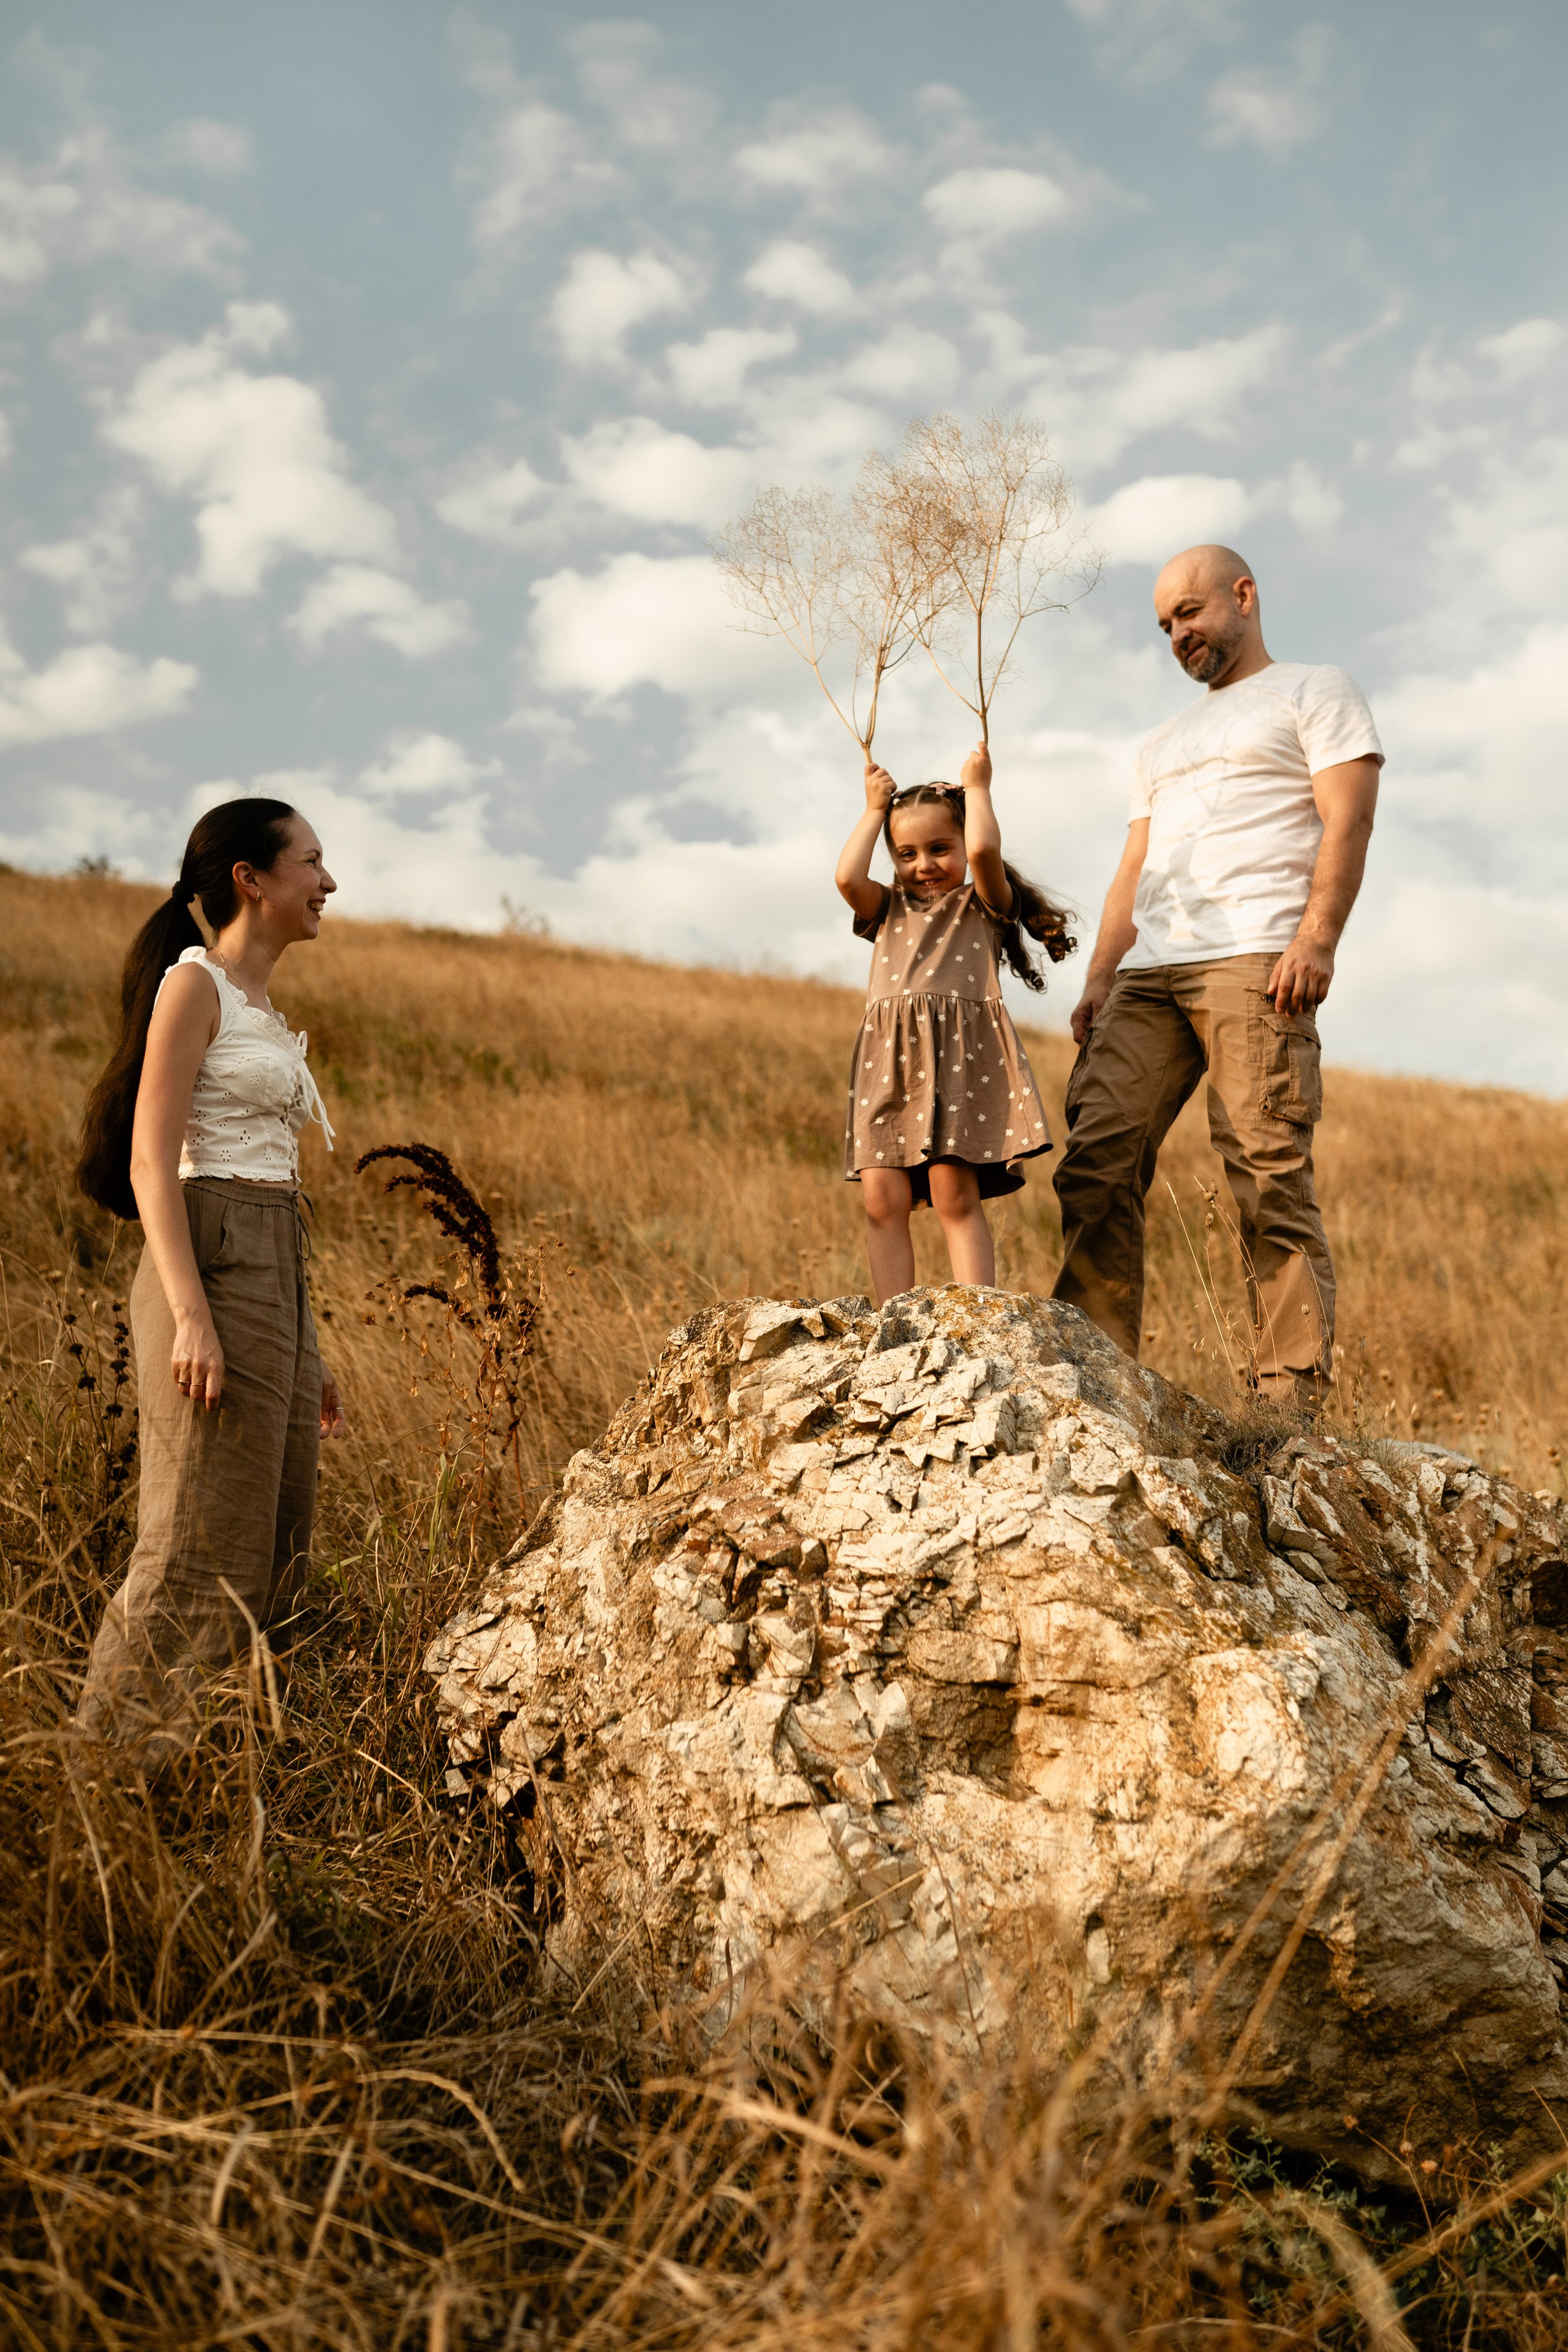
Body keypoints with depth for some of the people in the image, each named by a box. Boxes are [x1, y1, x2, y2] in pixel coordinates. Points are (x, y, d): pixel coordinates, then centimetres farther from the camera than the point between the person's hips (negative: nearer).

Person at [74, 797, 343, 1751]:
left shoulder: (265, 1010, 21)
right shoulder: (194, 983, -3)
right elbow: (151, 1162, -12)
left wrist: (308, 1349, 19)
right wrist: (191, 1315, -23)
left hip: (278, 1277, 9)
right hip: (212, 1271, -9)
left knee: (275, 1559, 8)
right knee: (200, 1552, -9)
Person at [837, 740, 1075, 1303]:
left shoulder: (982, 905, 15)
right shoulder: (889, 912, 26)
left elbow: (983, 848, -6)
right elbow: (847, 878, 6)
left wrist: (976, 787, 11)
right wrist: (875, 809, 17)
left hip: (960, 1055, -4)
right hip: (889, 1064, 4)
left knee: (956, 1195, -13)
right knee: (883, 1198, -8)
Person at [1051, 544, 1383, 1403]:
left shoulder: (1315, 690, 13)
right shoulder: (1163, 743, 33)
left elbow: (1348, 818, -2)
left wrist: (1317, 937, -16)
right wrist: (1099, 980, 12)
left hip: (1254, 961, -6)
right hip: (1148, 973, 7)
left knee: (1269, 1171, -13)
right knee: (1096, 1161, -7)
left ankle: (1294, 1388, -12)